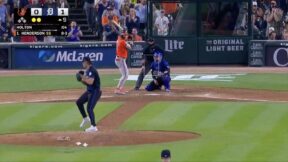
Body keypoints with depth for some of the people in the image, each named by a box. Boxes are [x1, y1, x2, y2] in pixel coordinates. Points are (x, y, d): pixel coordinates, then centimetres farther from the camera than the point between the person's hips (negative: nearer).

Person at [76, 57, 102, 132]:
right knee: (79, 102, 17)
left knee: (89, 108, -16)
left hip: (95, 92, -11)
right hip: (89, 91, 11)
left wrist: (83, 78, -19)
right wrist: (82, 79, 1)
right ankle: (85, 118, 27)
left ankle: (93, 127, -14)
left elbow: (90, 82, -31)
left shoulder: (92, 70, -19)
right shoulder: (87, 71, 13)